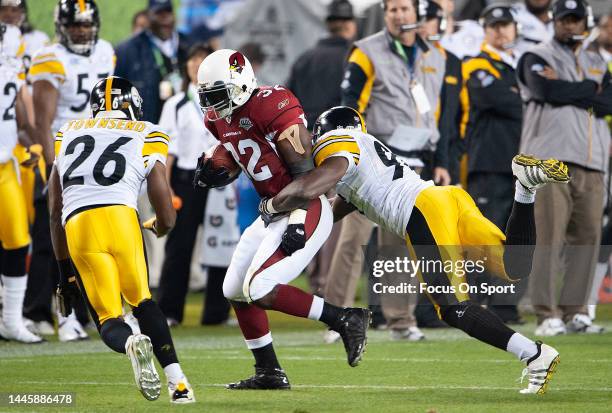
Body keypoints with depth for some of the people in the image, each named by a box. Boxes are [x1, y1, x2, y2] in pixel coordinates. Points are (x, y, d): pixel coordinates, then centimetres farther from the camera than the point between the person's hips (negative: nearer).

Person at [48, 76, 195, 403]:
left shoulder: (68, 133, 28)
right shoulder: (147, 137, 20)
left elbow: (55, 211, 28)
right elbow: (167, 219, 18)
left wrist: (64, 270, 36)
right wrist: (157, 228, 43)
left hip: (77, 226, 1)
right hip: (120, 216, -1)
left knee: (108, 320, 6)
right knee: (141, 300, 19)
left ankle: (131, 343, -28)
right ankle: (177, 382, 6)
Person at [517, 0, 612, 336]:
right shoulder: (537, 58, 8)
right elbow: (547, 89, -13)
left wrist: (566, 90, -5)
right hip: (552, 159, -5)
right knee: (550, 237, -11)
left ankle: (574, 311, 7)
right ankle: (547, 314, -11)